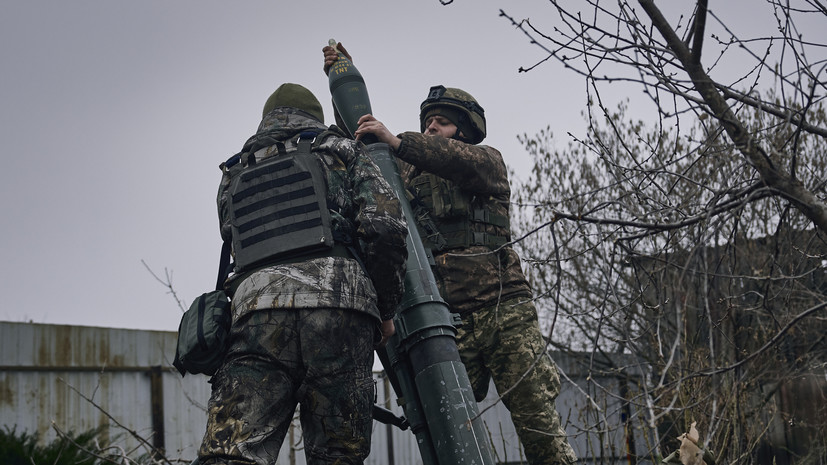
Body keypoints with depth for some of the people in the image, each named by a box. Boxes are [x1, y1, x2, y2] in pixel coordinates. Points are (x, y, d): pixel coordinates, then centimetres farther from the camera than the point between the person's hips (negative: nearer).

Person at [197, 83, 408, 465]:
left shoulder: (233, 175, 31)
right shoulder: (340, 150, 20)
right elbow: (384, 224, 5)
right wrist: (386, 309, 13)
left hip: (257, 308, 2)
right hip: (339, 300, -1)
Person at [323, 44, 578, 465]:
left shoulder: (487, 160, 14)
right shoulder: (411, 175, 26)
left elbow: (462, 161, -9)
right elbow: (360, 142, 30)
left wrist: (398, 143, -21)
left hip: (503, 312, -3)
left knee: (539, 424, -6)